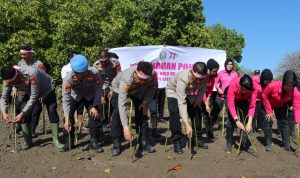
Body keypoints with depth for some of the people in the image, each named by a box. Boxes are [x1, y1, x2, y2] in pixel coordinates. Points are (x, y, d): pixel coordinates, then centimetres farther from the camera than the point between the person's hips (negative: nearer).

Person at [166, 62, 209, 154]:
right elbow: (181, 102, -46)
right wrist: (186, 125, -50)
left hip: (188, 92, 5)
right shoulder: (183, 78, -43)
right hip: (173, 91, -4)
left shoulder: (205, 78, -30)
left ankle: (197, 138, 14)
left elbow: (202, 90, -6)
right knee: (175, 113, -24)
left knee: (196, 111, -3)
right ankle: (177, 141, -14)